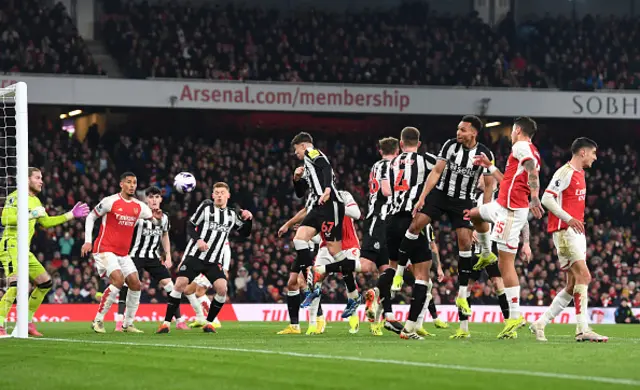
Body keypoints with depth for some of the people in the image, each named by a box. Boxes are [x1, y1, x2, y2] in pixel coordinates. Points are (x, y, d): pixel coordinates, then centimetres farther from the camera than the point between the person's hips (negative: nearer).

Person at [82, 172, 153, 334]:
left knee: (135, 284, 0)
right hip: (105, 249, -7)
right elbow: (91, 217, 0)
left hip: (123, 253, 7)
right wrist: (87, 241, -9)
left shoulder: (139, 206, 7)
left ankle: (128, 324, 12)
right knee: (118, 279, -23)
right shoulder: (110, 201, -8)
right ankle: (98, 320, -16)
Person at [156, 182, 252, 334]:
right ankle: (167, 322, -6)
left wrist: (248, 219, 1)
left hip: (214, 262, 3)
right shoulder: (206, 207, 2)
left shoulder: (232, 215, 12)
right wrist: (198, 240, -16)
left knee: (222, 288, -16)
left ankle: (209, 323, 2)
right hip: (194, 256, -3)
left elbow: (245, 233, 20)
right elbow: (190, 226, 2)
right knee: (180, 284, -15)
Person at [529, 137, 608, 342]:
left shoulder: (580, 174, 20)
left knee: (573, 286, 7)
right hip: (564, 231, -10)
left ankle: (540, 323, 12)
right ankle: (582, 329, -20)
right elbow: (547, 198, -17)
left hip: (577, 232, 10)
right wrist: (569, 219, -25)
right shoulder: (565, 172, -9)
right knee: (583, 276, -17)